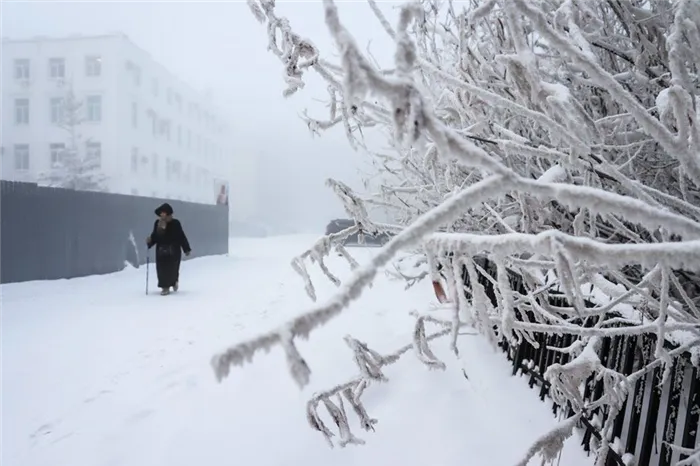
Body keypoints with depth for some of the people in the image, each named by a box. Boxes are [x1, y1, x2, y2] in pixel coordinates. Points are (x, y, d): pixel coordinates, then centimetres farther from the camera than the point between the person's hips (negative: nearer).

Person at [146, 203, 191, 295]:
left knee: (172, 269, -2)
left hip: (173, 251, -4)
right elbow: (155, 236, 11)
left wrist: (187, 249, -5)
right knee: (161, 269, 4)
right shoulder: (157, 223, 3)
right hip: (161, 250, 4)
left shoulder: (175, 223, -10)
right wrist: (150, 241, -10)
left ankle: (174, 281, 27)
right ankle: (165, 287, 18)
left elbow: (181, 237, -7)